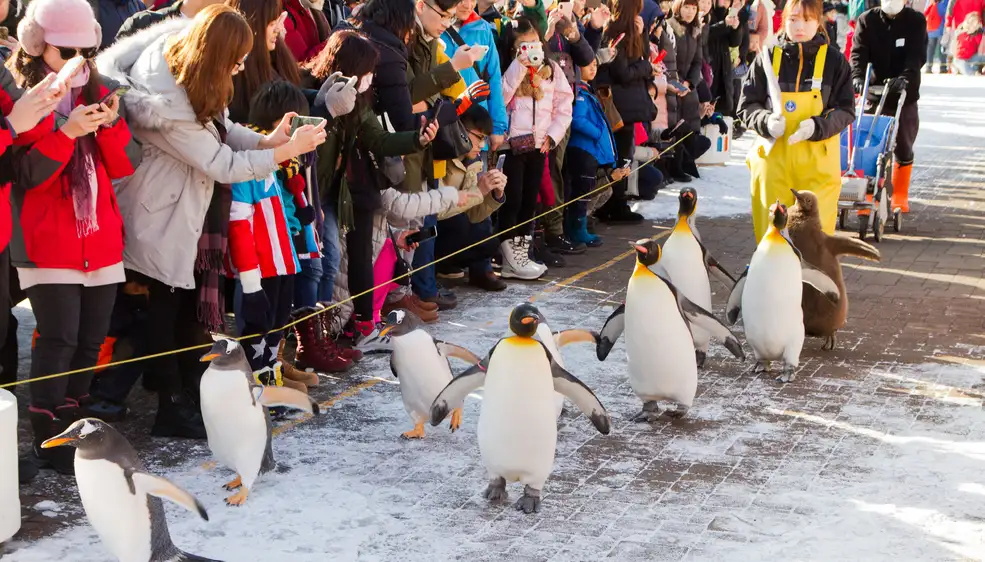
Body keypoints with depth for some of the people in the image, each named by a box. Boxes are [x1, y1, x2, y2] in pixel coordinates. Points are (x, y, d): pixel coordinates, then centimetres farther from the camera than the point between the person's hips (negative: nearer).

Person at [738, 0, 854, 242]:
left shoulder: (834, 61, 2)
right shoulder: (768, 59, 3)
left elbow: (846, 110, 2)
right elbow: (746, 106, 6)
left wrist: (818, 126, -17)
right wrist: (766, 121, -16)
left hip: (817, 162, -1)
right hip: (772, 159, 1)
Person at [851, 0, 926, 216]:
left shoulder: (916, 21, -2)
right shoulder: (867, 20, 0)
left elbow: (917, 55, -13)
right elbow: (858, 52, -10)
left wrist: (905, 78, -32)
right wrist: (858, 77, -29)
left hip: (904, 95, 0)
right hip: (874, 94, 0)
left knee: (903, 148, 9)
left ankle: (900, 196, 24)